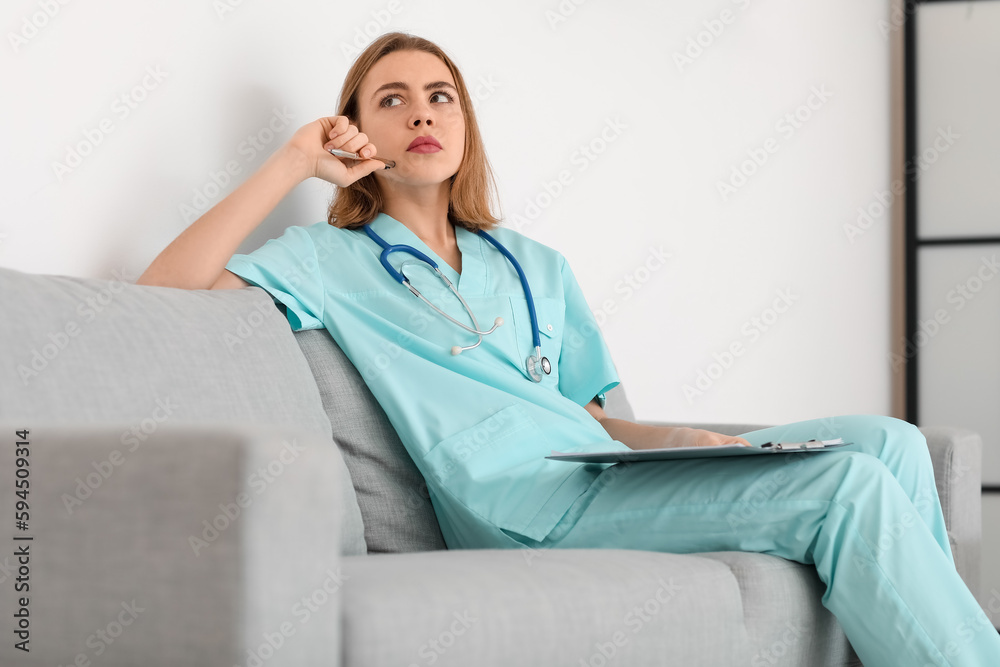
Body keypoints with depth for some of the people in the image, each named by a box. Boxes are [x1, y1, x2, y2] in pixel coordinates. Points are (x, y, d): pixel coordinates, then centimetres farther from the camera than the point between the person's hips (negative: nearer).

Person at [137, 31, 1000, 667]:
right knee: (848, 487, -24)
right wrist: (295, 162, 0)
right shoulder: (329, 260, 12)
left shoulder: (538, 270, 29)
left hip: (600, 475, 7)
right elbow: (164, 293, -4)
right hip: (516, 496, -7)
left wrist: (677, 438, 1)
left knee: (888, 441, -14)